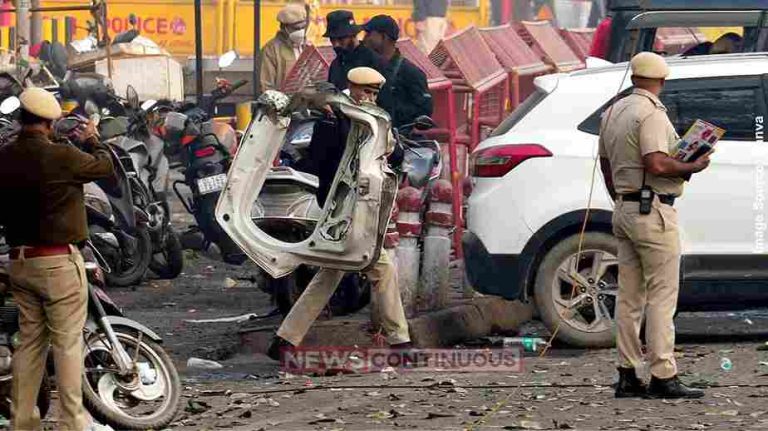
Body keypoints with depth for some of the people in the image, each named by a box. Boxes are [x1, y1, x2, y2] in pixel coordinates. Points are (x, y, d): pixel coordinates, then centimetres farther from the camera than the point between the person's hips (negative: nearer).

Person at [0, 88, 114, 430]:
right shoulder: (62, 156, -17)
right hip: (59, 260, -6)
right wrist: (92, 141, 18)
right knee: (68, 343, 0)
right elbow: (105, 168, 0)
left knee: (29, 341, 13)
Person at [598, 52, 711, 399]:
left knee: (629, 297, 9)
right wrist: (693, 167, -10)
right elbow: (657, 164, -25)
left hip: (624, 211, 9)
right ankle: (663, 376, -10)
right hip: (653, 213, -9)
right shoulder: (651, 114, -15)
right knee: (662, 295, -7)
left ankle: (627, 376, 10)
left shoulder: (613, 113, 12)